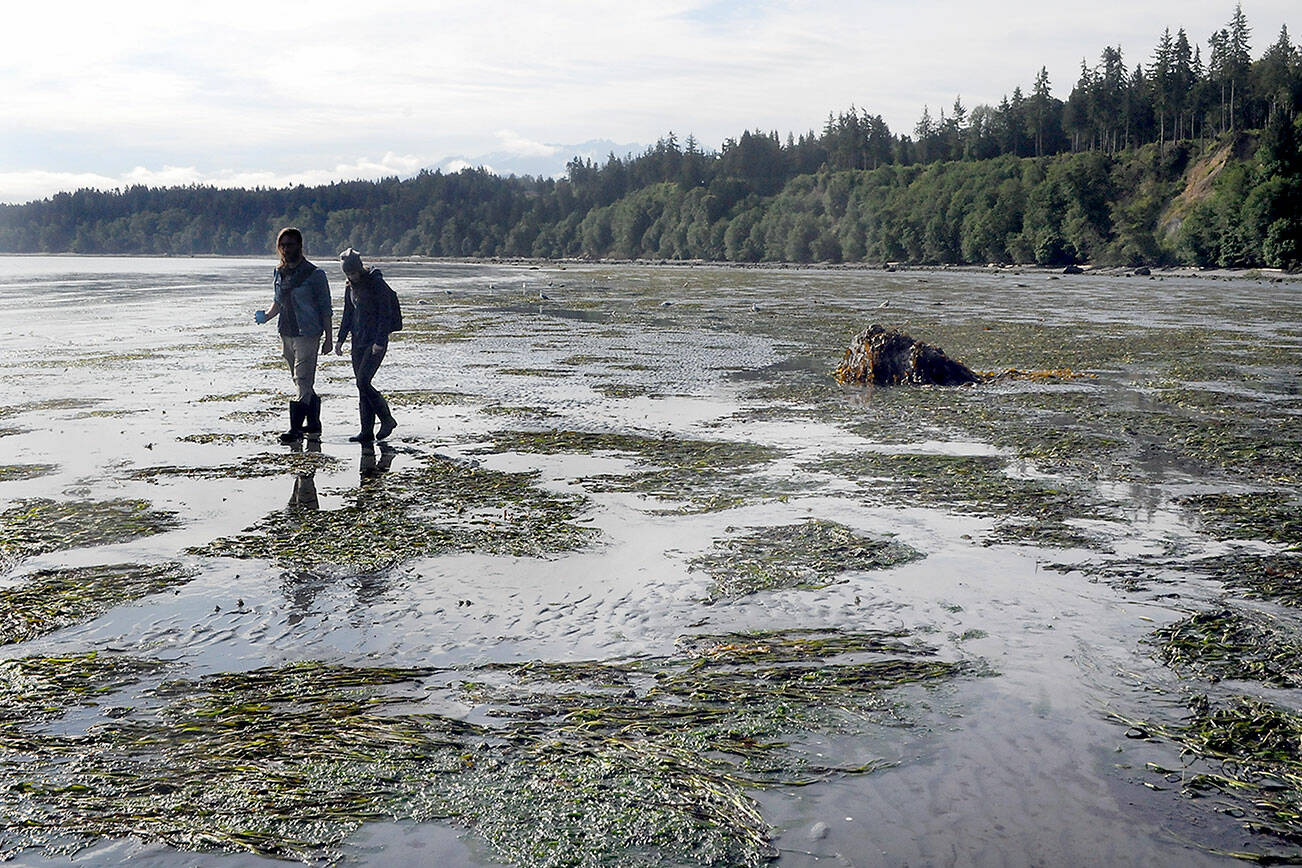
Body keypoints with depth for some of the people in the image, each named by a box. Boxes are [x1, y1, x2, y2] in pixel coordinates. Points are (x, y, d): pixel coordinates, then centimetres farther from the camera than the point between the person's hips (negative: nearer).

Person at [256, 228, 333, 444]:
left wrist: (328, 338, -6)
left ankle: (296, 428, -13)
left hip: (307, 334, -7)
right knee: (303, 383, 13)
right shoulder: (278, 274, 11)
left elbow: (325, 309, -4)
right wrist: (266, 316, 2)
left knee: (303, 382, -10)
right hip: (286, 334, 7)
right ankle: (313, 426, 21)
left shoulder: (314, 275, -6)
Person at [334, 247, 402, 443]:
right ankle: (367, 432, 8)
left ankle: (387, 419, 1)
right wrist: (341, 339, 13)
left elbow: (386, 315, -14)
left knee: (363, 382, -15)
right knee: (361, 385, 5)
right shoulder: (351, 287, 11)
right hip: (358, 342, 7)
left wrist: (379, 341, -19)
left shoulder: (377, 284, -11)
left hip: (375, 342, -7)